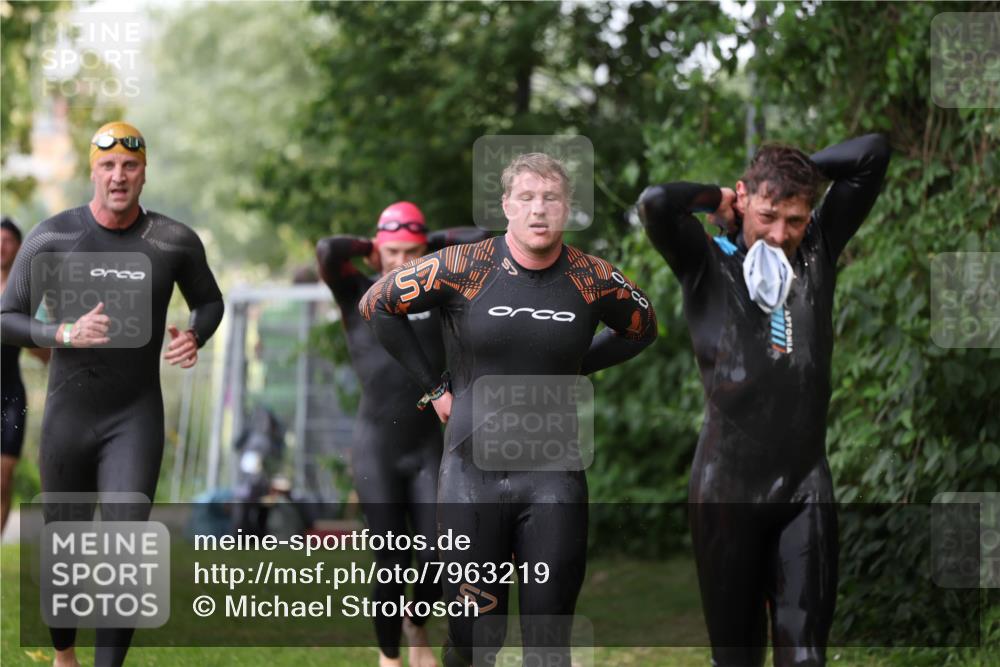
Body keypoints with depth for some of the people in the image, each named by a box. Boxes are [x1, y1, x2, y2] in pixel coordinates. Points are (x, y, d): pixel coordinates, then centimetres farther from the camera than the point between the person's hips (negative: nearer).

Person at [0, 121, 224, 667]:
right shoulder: (52, 237, -7)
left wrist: (195, 336, -8)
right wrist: (64, 334, -21)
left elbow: (209, 301, 14)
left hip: (136, 417, 0)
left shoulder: (174, 242, -3)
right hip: (68, 413, 1)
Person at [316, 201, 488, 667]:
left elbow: (483, 241, -1)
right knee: (392, 568, -4)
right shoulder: (358, 296, -1)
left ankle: (417, 625, 25)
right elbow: (326, 251, -19)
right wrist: (367, 248, -2)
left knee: (436, 560, -7)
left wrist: (432, 241, 7)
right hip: (376, 453, -2)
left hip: (429, 452, 2)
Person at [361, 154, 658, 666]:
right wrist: (433, 387, 5)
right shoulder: (464, 268, -6)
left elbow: (641, 328, 20)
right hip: (473, 473, -1)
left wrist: (572, 370, 10)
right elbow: (377, 305, 5)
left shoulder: (591, 280, -1)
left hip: (553, 479, 1)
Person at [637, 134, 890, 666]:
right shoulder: (709, 264, -1)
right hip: (728, 484, -2)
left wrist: (794, 168, 8)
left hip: (805, 485, 2)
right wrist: (717, 198, -2)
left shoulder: (818, 252, 9)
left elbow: (872, 154, 11)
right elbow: (655, 203, -20)